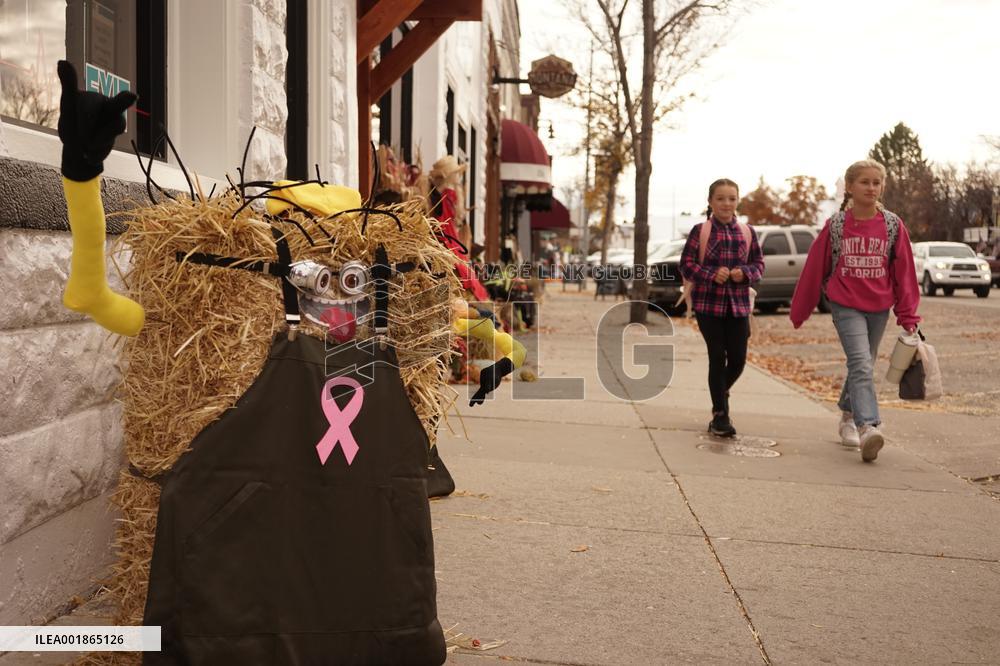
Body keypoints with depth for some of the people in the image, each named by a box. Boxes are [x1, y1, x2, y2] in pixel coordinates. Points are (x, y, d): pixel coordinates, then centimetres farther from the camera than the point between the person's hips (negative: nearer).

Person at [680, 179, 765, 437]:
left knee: (738, 358, 2)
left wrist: (744, 273, -10)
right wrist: (712, 275, -19)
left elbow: (759, 264, 11)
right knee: (717, 358, -2)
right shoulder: (700, 231, -2)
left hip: (738, 304, 3)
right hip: (708, 304, -3)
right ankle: (720, 415, 9)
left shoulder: (747, 232, 6)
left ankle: (721, 392, 35)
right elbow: (686, 265, -4)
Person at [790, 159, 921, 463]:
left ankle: (848, 417, 37)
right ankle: (868, 427, -29)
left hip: (879, 307, 3)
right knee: (861, 365, -19)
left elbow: (904, 272, 4)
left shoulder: (893, 225, 0)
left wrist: (908, 314, 2)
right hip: (846, 305, -3)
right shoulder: (836, 225, -4)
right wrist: (799, 311, 7)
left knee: (862, 365, 15)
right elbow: (814, 268, 2)